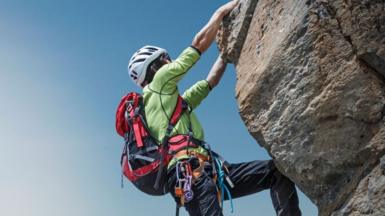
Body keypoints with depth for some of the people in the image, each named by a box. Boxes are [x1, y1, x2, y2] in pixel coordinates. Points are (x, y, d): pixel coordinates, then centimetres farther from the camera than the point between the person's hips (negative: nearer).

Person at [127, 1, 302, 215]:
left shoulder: (175, 100, 33)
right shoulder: (159, 81, 9)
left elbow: (211, 80, 38)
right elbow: (199, 44, 8)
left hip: (204, 172, 10)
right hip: (188, 171, -10)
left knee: (277, 171, 2)